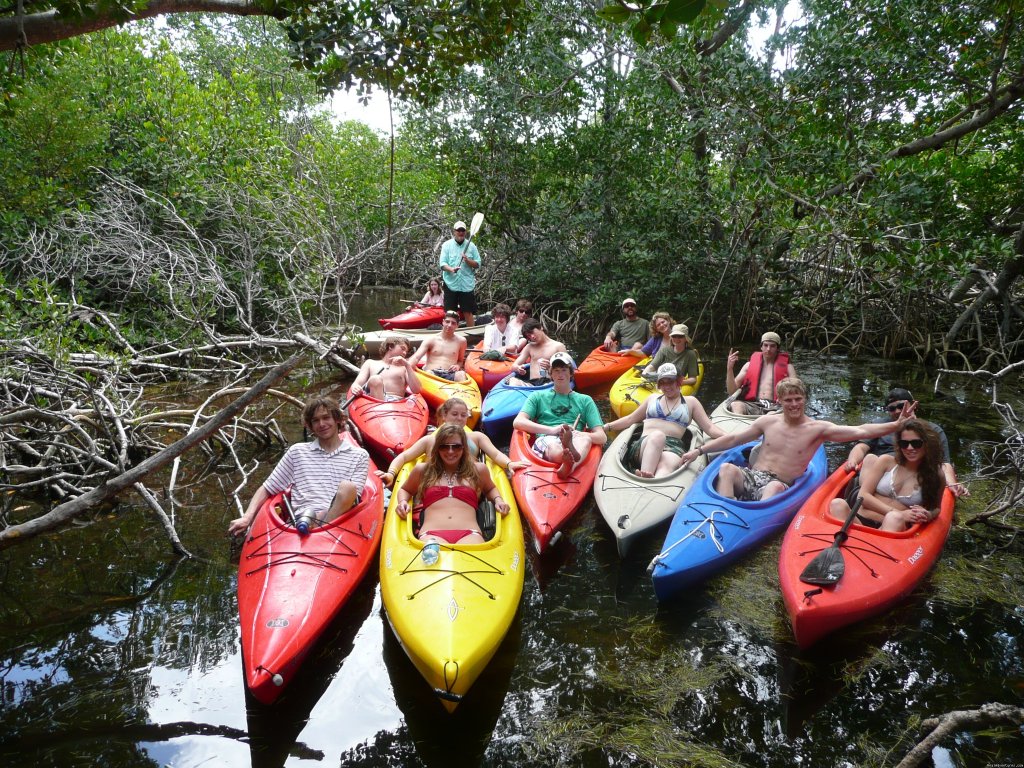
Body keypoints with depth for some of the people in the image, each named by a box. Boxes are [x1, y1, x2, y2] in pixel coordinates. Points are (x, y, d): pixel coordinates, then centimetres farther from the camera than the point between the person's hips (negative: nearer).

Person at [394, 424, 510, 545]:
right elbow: (405, 490, 40)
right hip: (431, 534, 0)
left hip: (469, 534, 0)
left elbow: (490, 489, 42)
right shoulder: (422, 470, 23)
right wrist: (403, 502, 17)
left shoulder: (478, 470, 23)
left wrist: (498, 500, 20)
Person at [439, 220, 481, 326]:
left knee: (468, 312, 4)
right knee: (450, 313, 2)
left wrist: (468, 260, -13)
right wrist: (451, 269, -24)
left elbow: (478, 264, 7)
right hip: (451, 284, -1)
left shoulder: (471, 246, 8)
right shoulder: (447, 245, 5)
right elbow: (442, 263, -3)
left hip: (467, 284, 1)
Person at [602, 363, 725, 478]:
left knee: (666, 465, -39)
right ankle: (645, 475, -64)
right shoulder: (653, 398, 30)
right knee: (657, 435, -38)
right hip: (645, 444, 1)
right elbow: (630, 419, 33)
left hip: (673, 447, -1)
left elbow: (709, 427, 17)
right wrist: (607, 427, 22)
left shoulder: (691, 402, 24)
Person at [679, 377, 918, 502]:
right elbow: (733, 439, 13)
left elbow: (859, 432, -8)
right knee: (727, 468, -29)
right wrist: (699, 450, 9)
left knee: (775, 487, -39)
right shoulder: (768, 422, 10)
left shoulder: (818, 428, 1)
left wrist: (896, 425, -21)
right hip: (750, 476, 3)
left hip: (778, 485, -3)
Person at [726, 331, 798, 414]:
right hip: (751, 405, 1)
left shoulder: (787, 367, 18)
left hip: (774, 407, -1)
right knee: (736, 404, -35)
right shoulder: (749, 365, 21)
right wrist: (729, 369, 0)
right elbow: (732, 391, 15)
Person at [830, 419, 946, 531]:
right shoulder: (886, 461, 12)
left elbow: (936, 509, 25)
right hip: (859, 520, 1)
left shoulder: (935, 476, 12)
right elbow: (863, 495, 5)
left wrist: (928, 515, -2)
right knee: (838, 504, -33)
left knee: (895, 519, -38)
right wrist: (899, 513, -8)